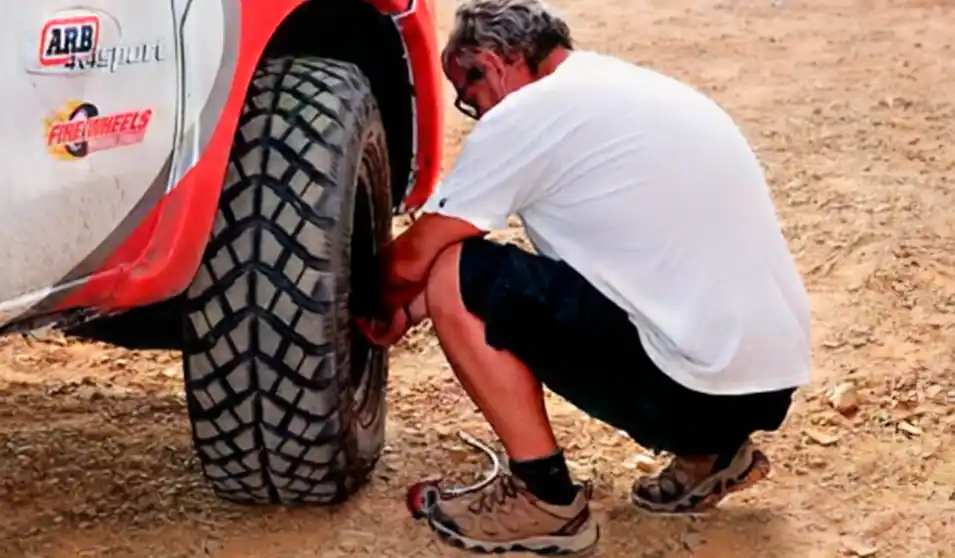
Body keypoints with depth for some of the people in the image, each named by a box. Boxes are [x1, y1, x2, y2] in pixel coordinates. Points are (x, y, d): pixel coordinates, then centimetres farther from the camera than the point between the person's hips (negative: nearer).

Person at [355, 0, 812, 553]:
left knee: (457, 283, -4)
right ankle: (712, 450, 19)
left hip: (705, 378, -9)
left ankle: (547, 499, 4)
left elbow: (412, 260, -1)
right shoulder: (622, 86, 18)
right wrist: (410, 309, 25)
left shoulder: (526, 113, -9)